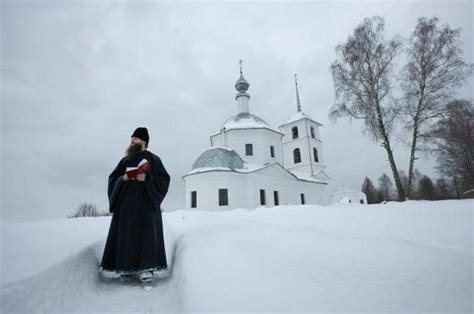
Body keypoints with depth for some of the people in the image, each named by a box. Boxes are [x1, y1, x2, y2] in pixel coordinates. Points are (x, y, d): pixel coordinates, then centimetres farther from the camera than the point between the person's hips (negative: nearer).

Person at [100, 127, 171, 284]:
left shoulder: (153, 159, 3)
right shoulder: (125, 160, 16)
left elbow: (164, 179, -3)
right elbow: (112, 178, 14)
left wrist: (147, 179, -18)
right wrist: (123, 178, -8)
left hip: (146, 201, -4)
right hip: (126, 201, 5)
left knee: (146, 233, -8)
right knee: (126, 233, 3)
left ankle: (146, 267, -6)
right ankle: (127, 265, 14)